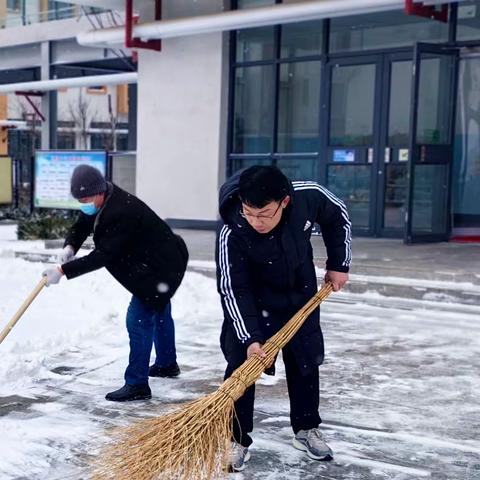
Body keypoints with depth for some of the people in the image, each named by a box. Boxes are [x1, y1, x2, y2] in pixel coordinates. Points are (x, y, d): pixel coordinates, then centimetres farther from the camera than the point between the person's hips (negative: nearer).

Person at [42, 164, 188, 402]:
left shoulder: (123, 213, -35)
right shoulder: (101, 201, -5)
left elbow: (103, 256, -34)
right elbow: (81, 225, 4)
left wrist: (63, 271, -33)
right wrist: (70, 247, -18)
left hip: (161, 267, -11)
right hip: (152, 262, 11)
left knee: (138, 320, -13)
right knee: (159, 313, 26)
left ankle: (137, 384, -7)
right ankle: (167, 364, 47)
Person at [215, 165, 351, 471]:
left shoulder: (309, 197, -29)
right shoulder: (232, 235, -35)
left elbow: (338, 217, -6)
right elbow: (233, 290, -26)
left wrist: (338, 265, -2)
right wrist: (249, 338, -31)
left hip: (301, 295, 3)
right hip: (254, 302, -3)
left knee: (305, 361, 12)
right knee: (241, 365, -9)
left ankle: (307, 429, 30)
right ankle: (237, 440, 6)